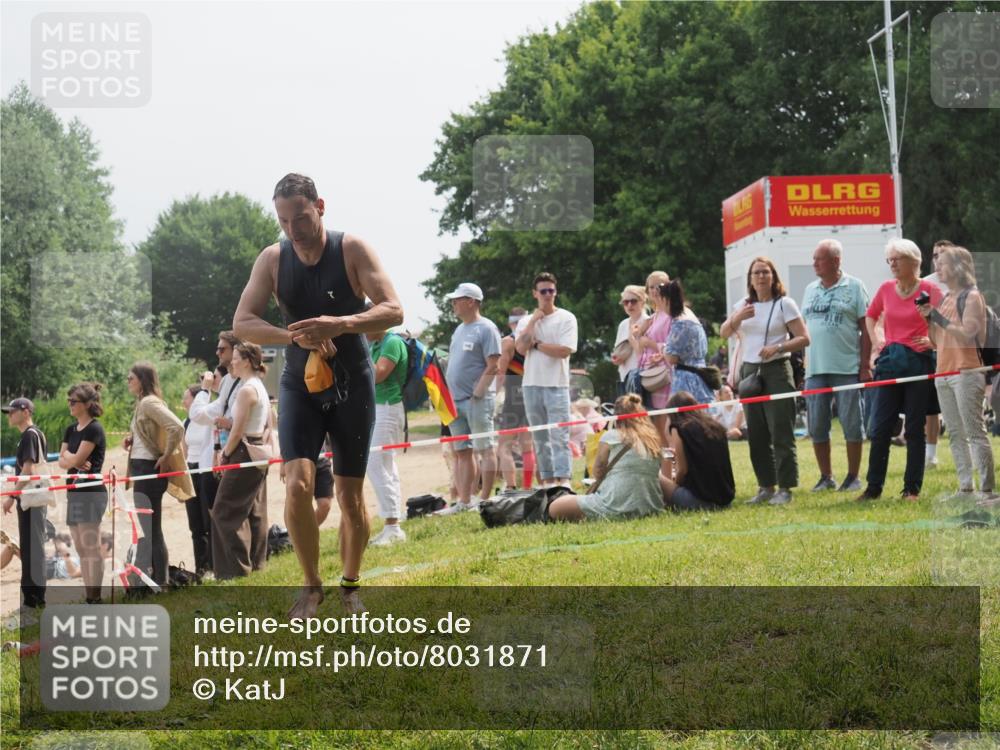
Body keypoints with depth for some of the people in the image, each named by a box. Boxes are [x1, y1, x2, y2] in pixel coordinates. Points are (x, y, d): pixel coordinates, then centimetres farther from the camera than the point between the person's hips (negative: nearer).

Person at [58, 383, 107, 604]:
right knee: (81, 549, 9)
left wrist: (69, 456, 4)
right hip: (74, 492, 9)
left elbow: (77, 459, -15)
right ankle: (88, 597, 13)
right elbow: (62, 462, 9)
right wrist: (76, 460, -10)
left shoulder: (94, 429, -10)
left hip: (91, 493, -9)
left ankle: (95, 599, -8)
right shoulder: (71, 430, 16)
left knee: (91, 548, -9)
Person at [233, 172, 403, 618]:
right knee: (298, 483, -16)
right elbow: (241, 323, -10)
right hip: (300, 385, 1)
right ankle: (311, 585, 1)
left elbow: (393, 311, -18)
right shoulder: (273, 259, -4)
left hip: (352, 386, -1)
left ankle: (351, 586, 23)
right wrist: (297, 336, -28)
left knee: (350, 495, 3)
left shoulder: (353, 250, -11)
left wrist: (339, 324, -36)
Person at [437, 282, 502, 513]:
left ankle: (485, 501, -3)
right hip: (456, 399, 9)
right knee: (461, 451, 8)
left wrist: (477, 394, -16)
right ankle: (464, 502, 12)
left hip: (477, 400, -9)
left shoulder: (486, 328, -7)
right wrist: (449, 396, 13)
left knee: (484, 449, -5)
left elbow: (493, 366, -13)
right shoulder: (459, 330, 19)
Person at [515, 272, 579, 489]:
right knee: (540, 438, 8)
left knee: (559, 436, -12)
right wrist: (533, 321, -5)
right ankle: (547, 481, 13)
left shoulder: (566, 318, 0)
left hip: (556, 385, -5)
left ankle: (563, 481, -17)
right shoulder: (526, 321, 12)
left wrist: (536, 343, -5)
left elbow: (564, 350, -12)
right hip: (531, 384, 5)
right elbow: (521, 348, -4)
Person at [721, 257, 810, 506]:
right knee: (756, 435, 7)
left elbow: (804, 338, -8)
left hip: (776, 371, -5)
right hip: (749, 371, 6)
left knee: (781, 433, -7)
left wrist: (777, 348, -21)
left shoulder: (784, 304, -4)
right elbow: (724, 333, 8)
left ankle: (785, 488, -2)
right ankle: (766, 486, 15)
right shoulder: (744, 305, 12)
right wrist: (737, 318, -11)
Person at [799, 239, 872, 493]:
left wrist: (865, 365, -8)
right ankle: (825, 476, 15)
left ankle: (853, 476, 10)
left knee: (851, 423, 1)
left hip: (847, 368, -5)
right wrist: (804, 363, 10)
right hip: (815, 369, 5)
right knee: (817, 426, 5)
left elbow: (866, 328, -3)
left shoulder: (854, 287, -2)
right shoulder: (810, 289, 13)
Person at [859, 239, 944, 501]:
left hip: (919, 362, -4)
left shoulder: (929, 289, -6)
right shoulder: (886, 288, 8)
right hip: (890, 361, 4)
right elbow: (870, 316, 24)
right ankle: (873, 487, 9)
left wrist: (932, 340, -22)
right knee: (880, 427, 2)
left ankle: (912, 488, 9)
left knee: (914, 429, 2)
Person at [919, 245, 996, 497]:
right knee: (956, 434, 8)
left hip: (966, 373, -8)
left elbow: (967, 334, -16)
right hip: (944, 373, 8)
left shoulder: (972, 297, -6)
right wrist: (928, 318, 4)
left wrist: (938, 316, -15)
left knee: (975, 432, -10)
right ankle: (966, 487, 12)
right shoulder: (944, 299, 17)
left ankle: (987, 488, -10)